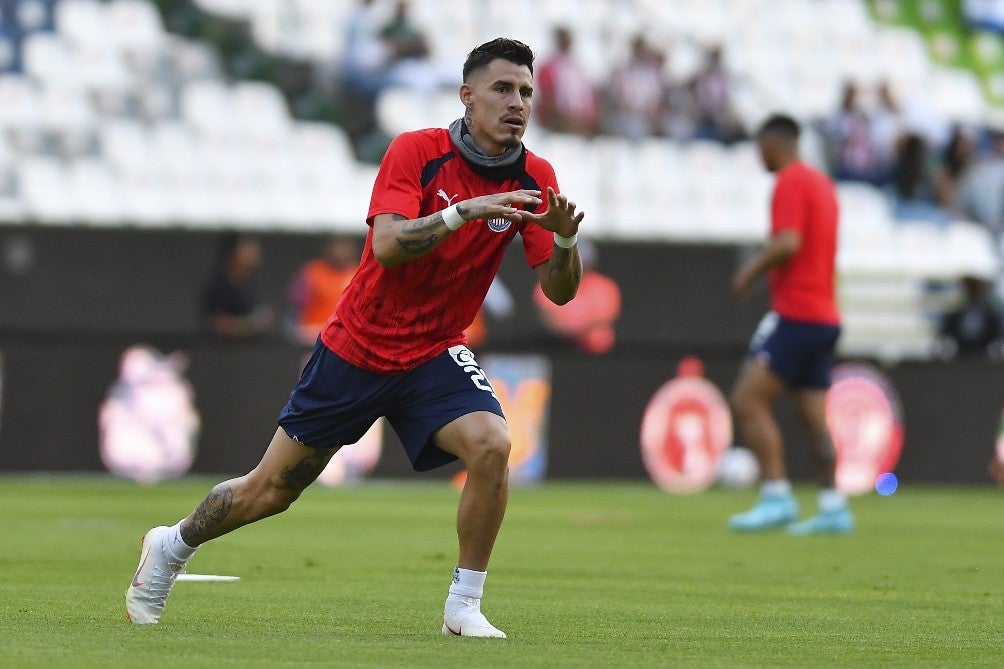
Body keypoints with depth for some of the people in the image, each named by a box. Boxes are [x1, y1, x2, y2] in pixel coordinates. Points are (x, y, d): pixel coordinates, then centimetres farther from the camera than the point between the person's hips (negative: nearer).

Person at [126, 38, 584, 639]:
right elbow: (387, 244, -30)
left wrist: (565, 238, -30)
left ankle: (465, 607, -14)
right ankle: (171, 548, 36)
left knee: (491, 444, -28)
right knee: (273, 488, 7)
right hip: (358, 347, -2)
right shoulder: (416, 151, -16)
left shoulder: (534, 178, -7)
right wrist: (464, 210, -42)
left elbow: (559, 290, -10)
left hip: (434, 354, 2)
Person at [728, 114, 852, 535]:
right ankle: (833, 506, 3)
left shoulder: (790, 182, -10)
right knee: (813, 414, 8)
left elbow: (788, 243, -22)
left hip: (795, 314, -9)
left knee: (747, 400, -11)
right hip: (825, 315, 9)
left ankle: (776, 496, -18)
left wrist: (750, 273, -10)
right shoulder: (822, 183, 19)